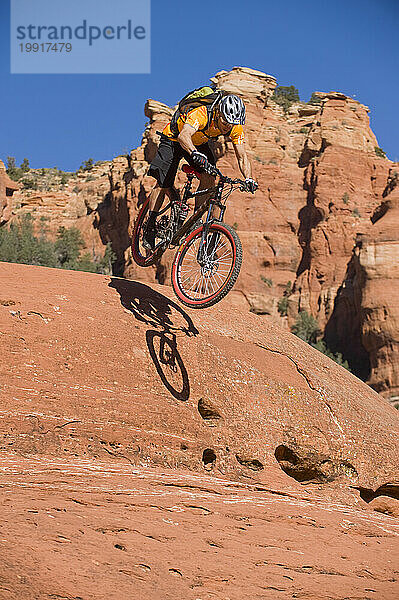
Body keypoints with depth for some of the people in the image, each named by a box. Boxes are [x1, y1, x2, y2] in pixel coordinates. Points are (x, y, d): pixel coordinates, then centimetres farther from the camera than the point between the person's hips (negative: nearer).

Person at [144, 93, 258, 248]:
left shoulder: (235, 128, -23)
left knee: (208, 178, -17)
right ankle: (149, 228, 4)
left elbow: (242, 157, -18)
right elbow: (184, 136, -55)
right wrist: (195, 154, -74)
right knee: (163, 184, -9)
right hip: (173, 138, -5)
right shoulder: (200, 115, -40)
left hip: (199, 143, 5)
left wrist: (249, 179, -35)